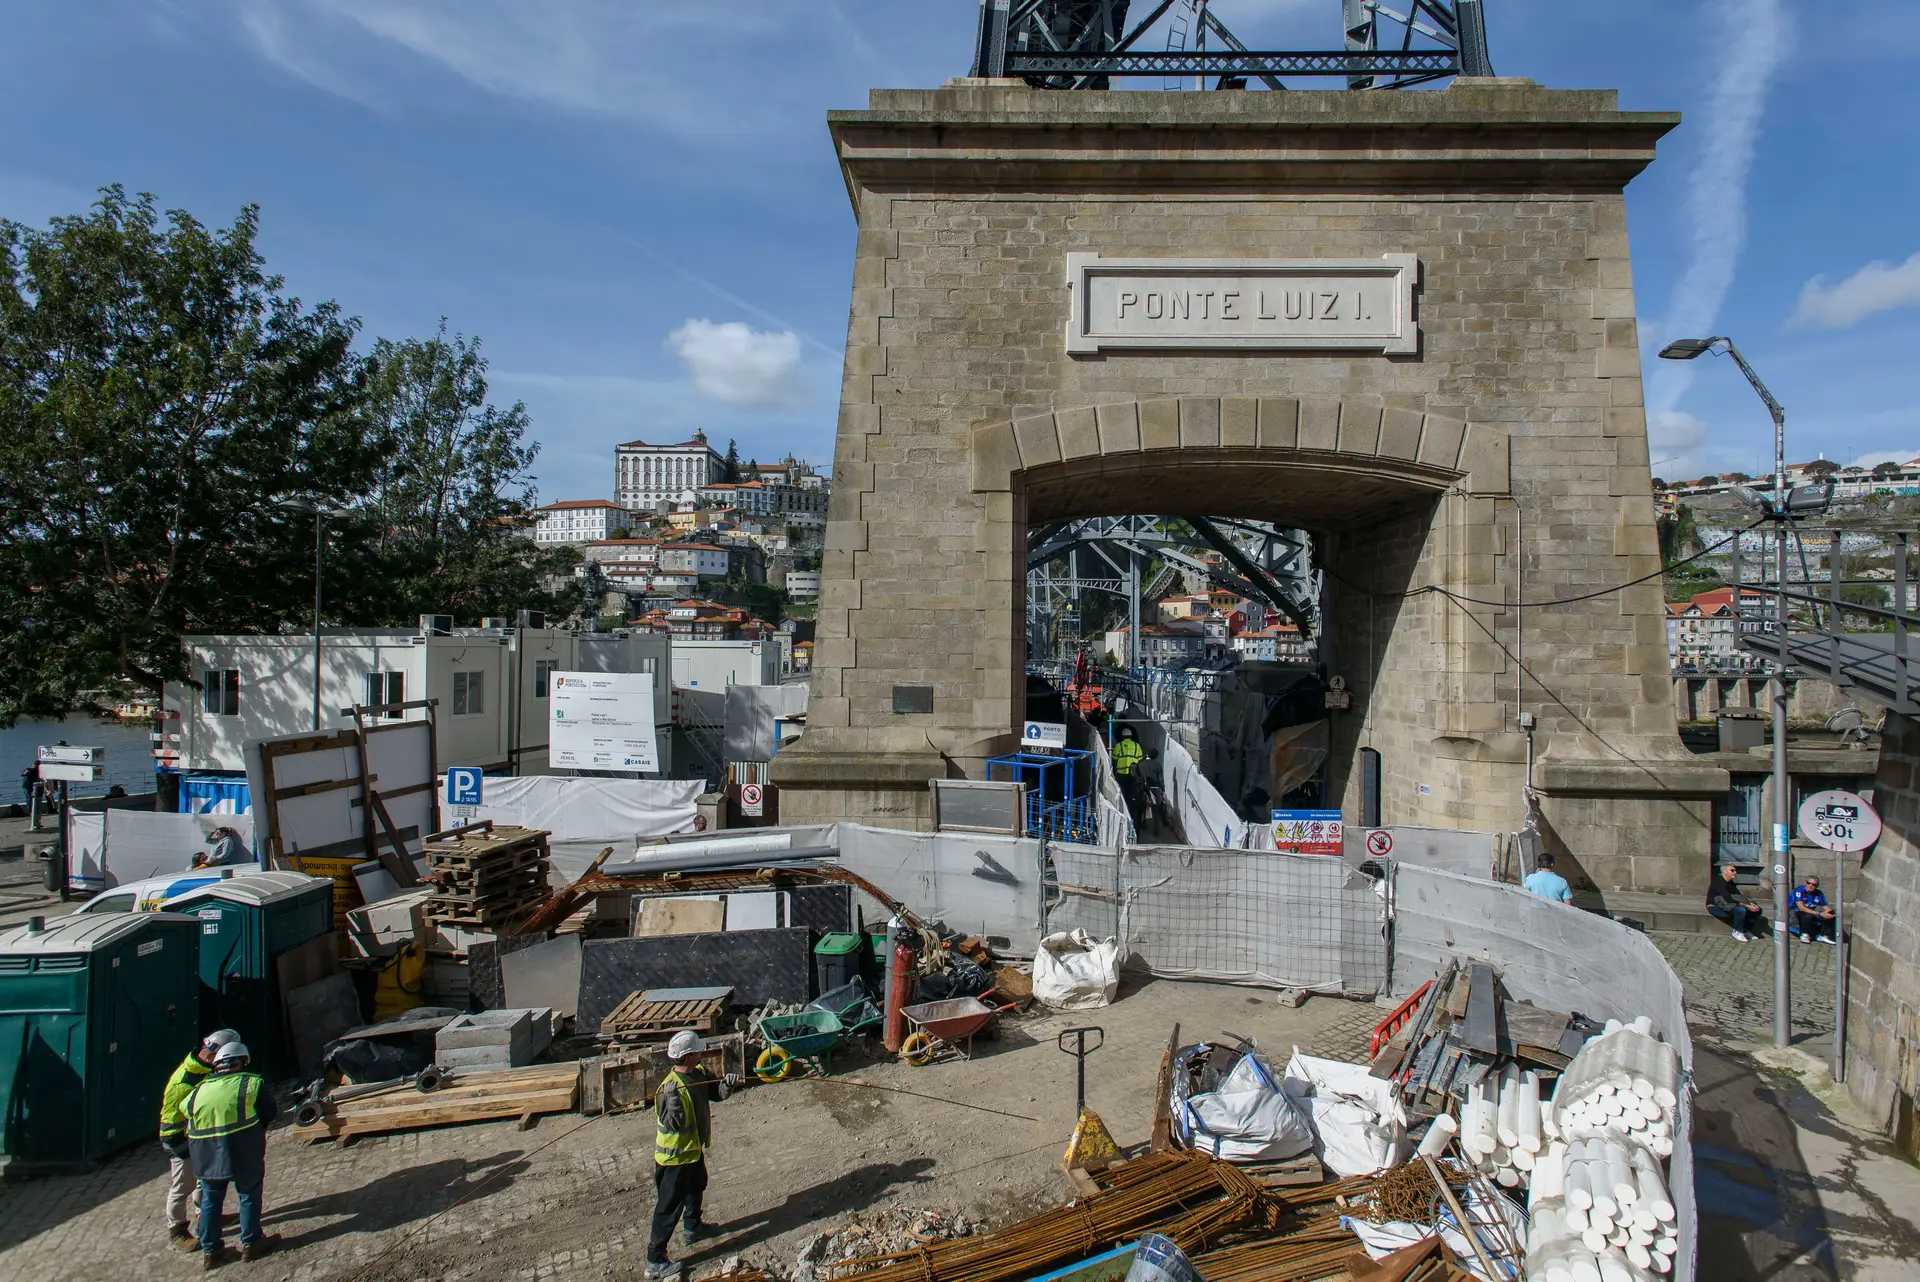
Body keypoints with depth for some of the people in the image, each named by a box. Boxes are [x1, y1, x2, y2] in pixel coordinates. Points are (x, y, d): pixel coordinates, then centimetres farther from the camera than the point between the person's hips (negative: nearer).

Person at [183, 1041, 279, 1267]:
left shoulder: (198, 1090, 5)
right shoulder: (252, 1084, -5)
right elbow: (270, 1113, -1)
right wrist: (256, 1128, 18)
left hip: (205, 1156, 4)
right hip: (243, 1153, -4)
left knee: (210, 1200, 17)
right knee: (249, 1195, 12)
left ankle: (209, 1251, 24)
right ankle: (250, 1243, 18)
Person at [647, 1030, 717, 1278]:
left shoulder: (697, 1074, -4)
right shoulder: (673, 1087, -31)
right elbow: (673, 1124, -34)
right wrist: (674, 1107, -53)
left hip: (693, 1148, 10)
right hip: (675, 1155, -10)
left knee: (696, 1186, 30)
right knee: (669, 1206, 0)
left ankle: (692, 1228, 53)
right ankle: (655, 1260, 11)